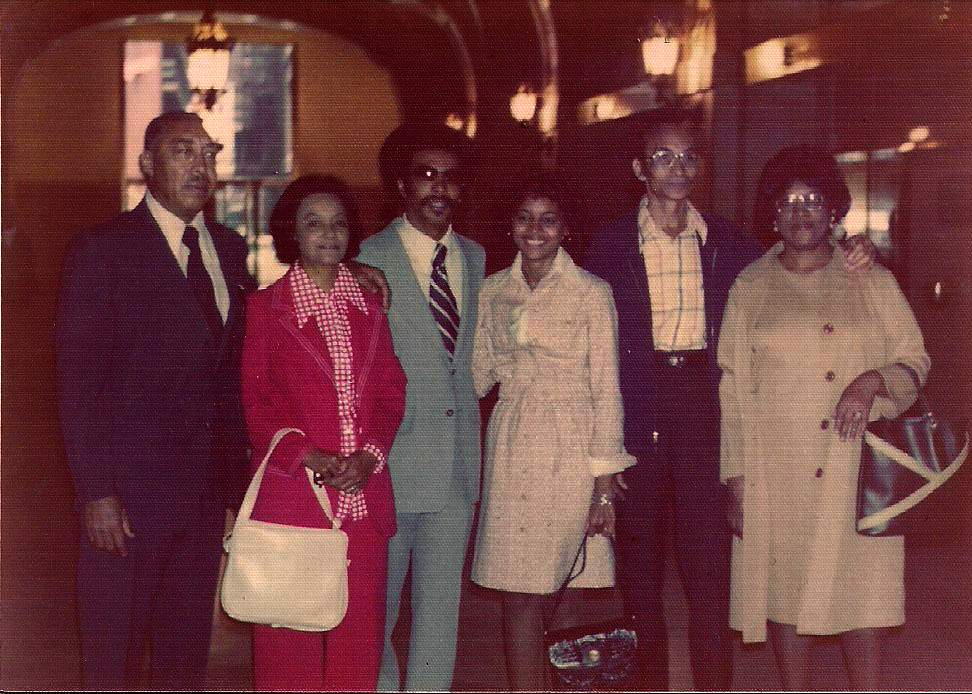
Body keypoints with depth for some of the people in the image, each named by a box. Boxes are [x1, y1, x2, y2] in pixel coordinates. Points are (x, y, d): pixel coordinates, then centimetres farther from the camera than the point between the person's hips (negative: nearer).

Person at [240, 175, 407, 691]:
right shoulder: (265, 308, 1)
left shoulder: (369, 308, 13)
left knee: (359, 636, 5)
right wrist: (309, 457, -14)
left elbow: (392, 391, 10)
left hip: (364, 493, 4)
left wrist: (369, 455, -6)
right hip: (292, 491, -3)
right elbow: (254, 402, -2)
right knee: (290, 637, 1)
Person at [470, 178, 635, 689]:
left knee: (543, 592, -3)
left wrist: (604, 485, -7)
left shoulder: (592, 293, -2)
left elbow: (606, 391, -3)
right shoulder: (492, 292, 10)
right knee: (520, 597, 3)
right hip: (511, 451, 4)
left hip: (571, 453, -4)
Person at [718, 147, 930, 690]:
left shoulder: (872, 282, 8)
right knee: (785, 592, 4)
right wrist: (735, 479, 0)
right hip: (776, 472, 0)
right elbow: (733, 386, 5)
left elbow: (915, 360, 9)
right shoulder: (750, 287, 7)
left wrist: (873, 380, -13)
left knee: (863, 596, -3)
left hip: (856, 468, 0)